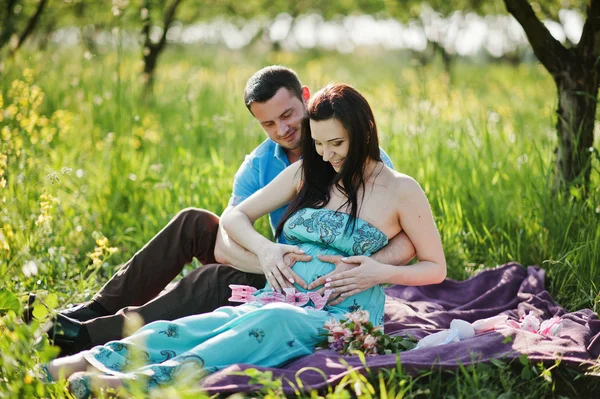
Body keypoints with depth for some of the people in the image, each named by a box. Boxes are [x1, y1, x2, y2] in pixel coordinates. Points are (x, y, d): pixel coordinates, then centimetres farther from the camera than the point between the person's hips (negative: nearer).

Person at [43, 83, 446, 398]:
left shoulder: (401, 190, 0)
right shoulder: (306, 173, 12)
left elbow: (436, 268, 6)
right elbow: (235, 217, 14)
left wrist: (381, 273, -13)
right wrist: (265, 249, -7)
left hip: (342, 315, -4)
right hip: (281, 299, 4)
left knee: (275, 320, -40)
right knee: (205, 325, -30)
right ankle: (89, 361, -50)